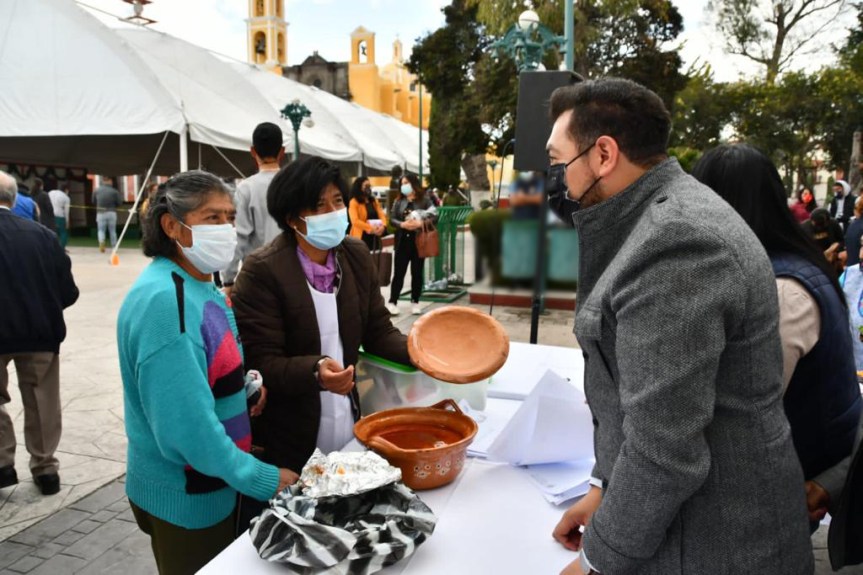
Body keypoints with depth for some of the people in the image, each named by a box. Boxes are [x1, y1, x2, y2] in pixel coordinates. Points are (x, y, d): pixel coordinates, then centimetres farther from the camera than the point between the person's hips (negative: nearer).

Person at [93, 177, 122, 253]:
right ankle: (114, 247, 15)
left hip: (100, 213, 1)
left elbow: (93, 201, 11)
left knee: (101, 230, 7)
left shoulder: (97, 190, 0)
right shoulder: (114, 191, -8)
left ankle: (101, 242, -21)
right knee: (112, 231, 10)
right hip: (111, 213, -1)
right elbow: (120, 203, -5)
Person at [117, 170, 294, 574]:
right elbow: (184, 421, -28)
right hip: (184, 494, -9)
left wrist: (244, 387, -5)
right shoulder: (162, 301, -25)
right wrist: (260, 478, -21)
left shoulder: (201, 287, 4)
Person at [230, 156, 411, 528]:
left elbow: (378, 331, 4)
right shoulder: (262, 271, -16)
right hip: (287, 444, -5)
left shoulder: (357, 256, 1)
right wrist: (316, 371, -35)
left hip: (348, 433, 5)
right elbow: (262, 363, -18)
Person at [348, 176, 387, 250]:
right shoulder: (354, 202, -5)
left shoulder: (374, 201, 16)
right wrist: (371, 228, -22)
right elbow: (355, 221, -16)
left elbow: (381, 215, 8)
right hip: (361, 237, -6)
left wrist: (383, 226, -14)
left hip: (375, 237, 6)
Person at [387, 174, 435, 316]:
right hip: (403, 241, 1)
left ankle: (415, 302, 17)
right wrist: (402, 224, -17)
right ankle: (392, 302, 5)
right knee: (399, 272, 1)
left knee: (417, 272, 8)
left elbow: (433, 217, -7)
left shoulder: (425, 200, 0)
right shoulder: (399, 201, 8)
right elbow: (392, 219, 2)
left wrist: (420, 224, -23)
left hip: (419, 241, -1)